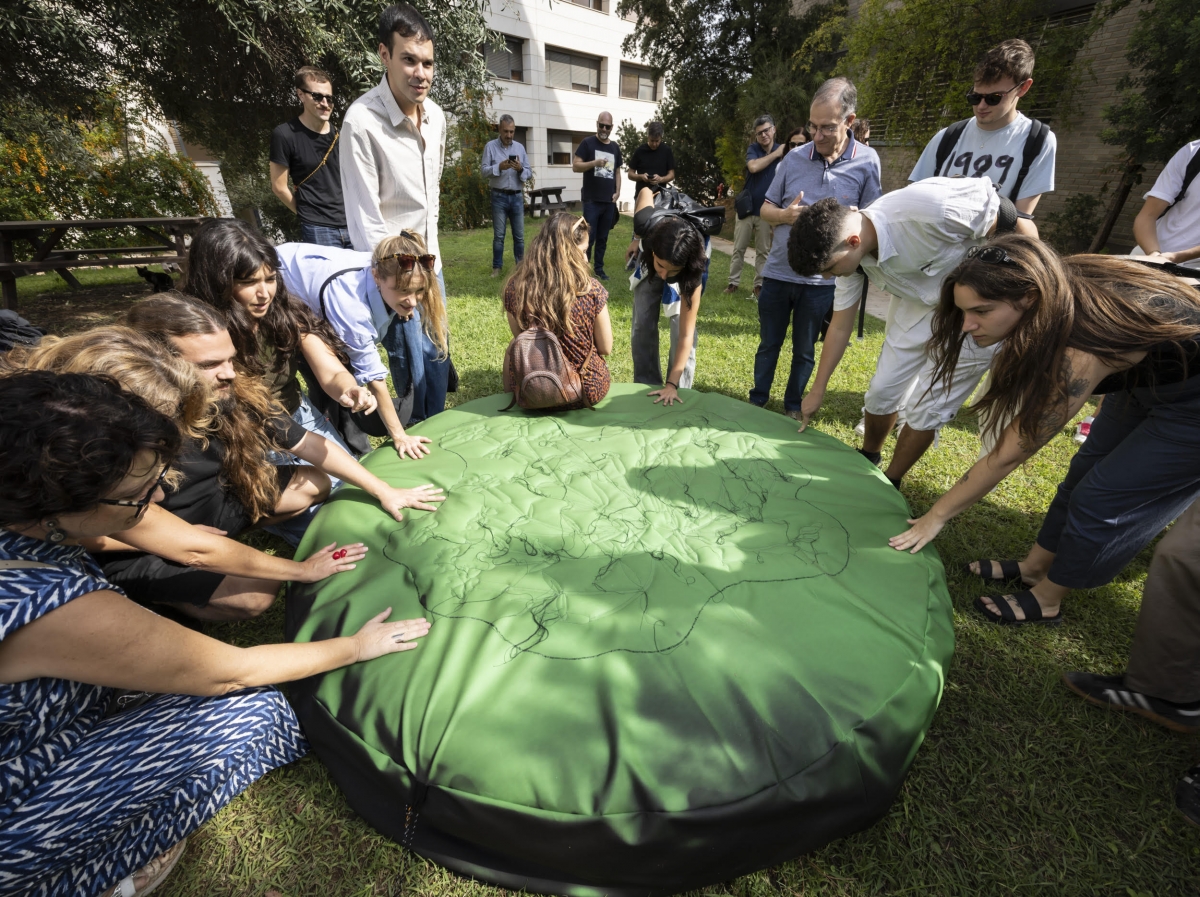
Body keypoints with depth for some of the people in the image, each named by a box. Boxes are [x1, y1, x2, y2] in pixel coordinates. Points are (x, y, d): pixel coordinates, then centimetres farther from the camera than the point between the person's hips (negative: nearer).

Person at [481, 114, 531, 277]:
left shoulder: (520, 147, 10)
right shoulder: (490, 146, 2)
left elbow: (530, 173, 7)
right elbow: (485, 171, -5)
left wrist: (520, 169, -14)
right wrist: (499, 167, -21)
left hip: (517, 197, 2)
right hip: (499, 197, -2)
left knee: (519, 236, 5)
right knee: (498, 235, 1)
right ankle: (496, 267, 9)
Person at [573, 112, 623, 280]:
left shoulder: (615, 147, 14)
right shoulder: (587, 143, 0)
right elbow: (575, 166, -6)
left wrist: (617, 192, 6)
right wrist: (595, 162, -21)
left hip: (609, 201, 5)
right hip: (592, 200, -4)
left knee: (603, 238, 8)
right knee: (589, 237, -5)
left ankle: (599, 268, 16)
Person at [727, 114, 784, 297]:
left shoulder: (784, 152, 1)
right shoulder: (753, 148, 1)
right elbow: (753, 167, -20)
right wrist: (775, 154, -14)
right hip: (746, 207, 0)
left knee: (763, 251, 5)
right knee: (739, 249, 4)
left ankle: (759, 284, 13)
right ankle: (733, 282, 12)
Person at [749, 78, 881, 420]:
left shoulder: (867, 161, -3)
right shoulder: (794, 157, 2)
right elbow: (766, 209, 9)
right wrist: (785, 215, -12)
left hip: (822, 279, -1)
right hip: (778, 272, 2)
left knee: (804, 351, 12)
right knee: (768, 345, 12)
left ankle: (793, 407, 29)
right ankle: (756, 403, 28)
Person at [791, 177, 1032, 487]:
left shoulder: (927, 207, -36)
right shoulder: (850, 250, -14)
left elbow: (1016, 227, -21)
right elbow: (840, 327, -5)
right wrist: (817, 391, 1)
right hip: (917, 307, 5)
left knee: (928, 409, -2)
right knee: (881, 391, 6)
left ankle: (888, 485, 17)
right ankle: (867, 458, 32)